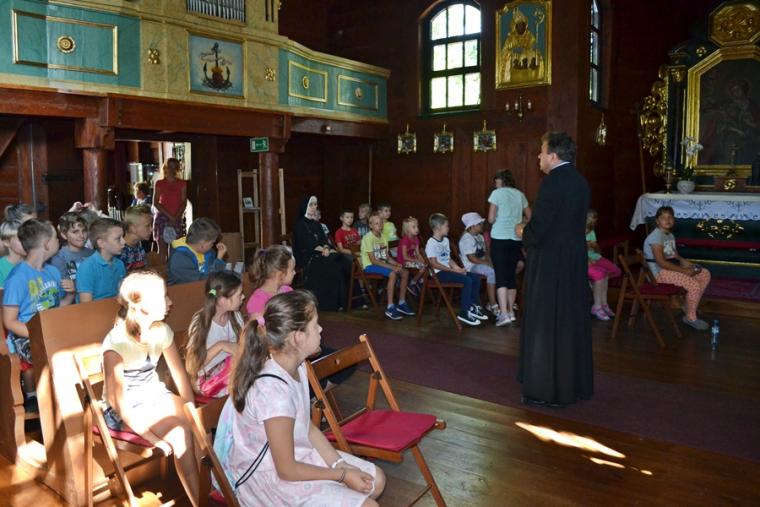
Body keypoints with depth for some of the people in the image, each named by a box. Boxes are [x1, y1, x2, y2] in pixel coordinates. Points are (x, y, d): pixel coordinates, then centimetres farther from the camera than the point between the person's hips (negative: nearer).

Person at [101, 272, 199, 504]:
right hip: (126, 409, -5)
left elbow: (180, 374, -1)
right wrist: (154, 439, -27)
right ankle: (199, 500, -10)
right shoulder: (117, 342, -24)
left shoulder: (162, 330, -6)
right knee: (180, 434, -25)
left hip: (155, 395, 5)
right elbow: (119, 401, -24)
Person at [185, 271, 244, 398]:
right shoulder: (200, 322, -17)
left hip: (232, 373, 5)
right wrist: (220, 346, -26)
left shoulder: (235, 316, -2)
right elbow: (190, 367, -17)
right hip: (207, 381, -5)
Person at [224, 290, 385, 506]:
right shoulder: (274, 390, -33)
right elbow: (287, 470, -23)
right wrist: (342, 475, -12)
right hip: (269, 477, -8)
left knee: (375, 479, 9)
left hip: (297, 454, 9)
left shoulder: (296, 366, -6)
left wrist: (342, 465, -5)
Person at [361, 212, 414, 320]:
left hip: (381, 264, 8)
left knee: (405, 272, -4)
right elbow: (373, 260, -20)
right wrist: (392, 267, -24)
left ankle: (401, 303, 7)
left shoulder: (383, 237, 10)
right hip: (370, 266, -8)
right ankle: (390, 308, -26)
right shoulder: (368, 238, -15)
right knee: (392, 274, -31)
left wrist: (396, 264, -11)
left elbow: (387, 257, 10)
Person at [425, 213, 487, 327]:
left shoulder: (445, 240, 17)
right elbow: (434, 264, -17)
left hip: (448, 270, 9)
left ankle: (473, 307, 11)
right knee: (467, 280, -24)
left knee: (476, 277, 0)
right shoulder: (431, 243, -12)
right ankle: (464, 313, -16)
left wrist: (457, 268, -2)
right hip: (439, 273, -9)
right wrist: (453, 270, -18)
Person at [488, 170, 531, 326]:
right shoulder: (520, 194, 11)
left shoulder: (497, 193, -4)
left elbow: (491, 218, -8)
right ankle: (511, 311, 19)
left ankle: (504, 313, -12)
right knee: (512, 275, 13)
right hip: (516, 239, 5)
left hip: (500, 238, -5)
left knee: (501, 276, -5)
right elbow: (529, 217, 16)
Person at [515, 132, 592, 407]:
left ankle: (548, 390, 11)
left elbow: (538, 229, -22)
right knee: (573, 323, 17)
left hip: (549, 265, -9)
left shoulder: (553, 181, -18)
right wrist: (530, 228, 15)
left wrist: (522, 231, -1)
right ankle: (577, 383, 29)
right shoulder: (580, 181, 9)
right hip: (575, 261, 9)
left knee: (545, 327, 2)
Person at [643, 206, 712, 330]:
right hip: (660, 271, -10)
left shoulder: (670, 235, 13)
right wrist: (683, 270, -22)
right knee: (694, 285, -23)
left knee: (705, 275, 7)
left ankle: (690, 306, 15)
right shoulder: (656, 236, -18)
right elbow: (661, 262, -24)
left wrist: (685, 262, -3)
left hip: (672, 267, 10)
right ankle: (690, 318, -4)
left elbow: (675, 256, 19)